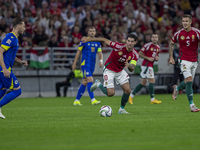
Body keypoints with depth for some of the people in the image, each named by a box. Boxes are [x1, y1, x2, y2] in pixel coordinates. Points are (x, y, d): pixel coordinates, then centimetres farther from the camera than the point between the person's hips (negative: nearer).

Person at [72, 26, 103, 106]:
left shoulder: (97, 42, 11)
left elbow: (100, 53, 8)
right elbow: (78, 52, 2)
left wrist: (101, 60, -12)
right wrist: (74, 63, 2)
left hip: (92, 65, 6)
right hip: (85, 64, -6)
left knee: (85, 83, 9)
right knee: (90, 80, -18)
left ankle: (77, 100, 16)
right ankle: (93, 100, -23)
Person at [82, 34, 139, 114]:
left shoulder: (135, 54, -15)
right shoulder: (119, 46, -28)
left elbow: (132, 69, -20)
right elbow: (105, 40, -18)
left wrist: (129, 66, -46)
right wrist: (88, 39, -16)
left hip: (120, 71, 5)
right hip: (109, 70, -5)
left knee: (127, 91, -5)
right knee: (110, 93, -11)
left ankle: (121, 109, 18)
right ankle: (98, 84, 19)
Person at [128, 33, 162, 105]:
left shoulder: (158, 47, 13)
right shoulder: (147, 45, -11)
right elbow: (140, 53, -10)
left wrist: (157, 58, 2)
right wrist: (148, 58, -18)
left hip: (150, 66, 9)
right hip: (146, 65, -9)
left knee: (143, 83, 11)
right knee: (152, 81, -12)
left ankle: (131, 96, 18)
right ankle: (152, 99, -7)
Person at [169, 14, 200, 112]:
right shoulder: (178, 34, -5)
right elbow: (171, 44, 12)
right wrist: (171, 57, 9)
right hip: (184, 60, -2)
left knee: (188, 83, 12)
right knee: (189, 81, -17)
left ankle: (177, 88, 47)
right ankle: (191, 105, -14)